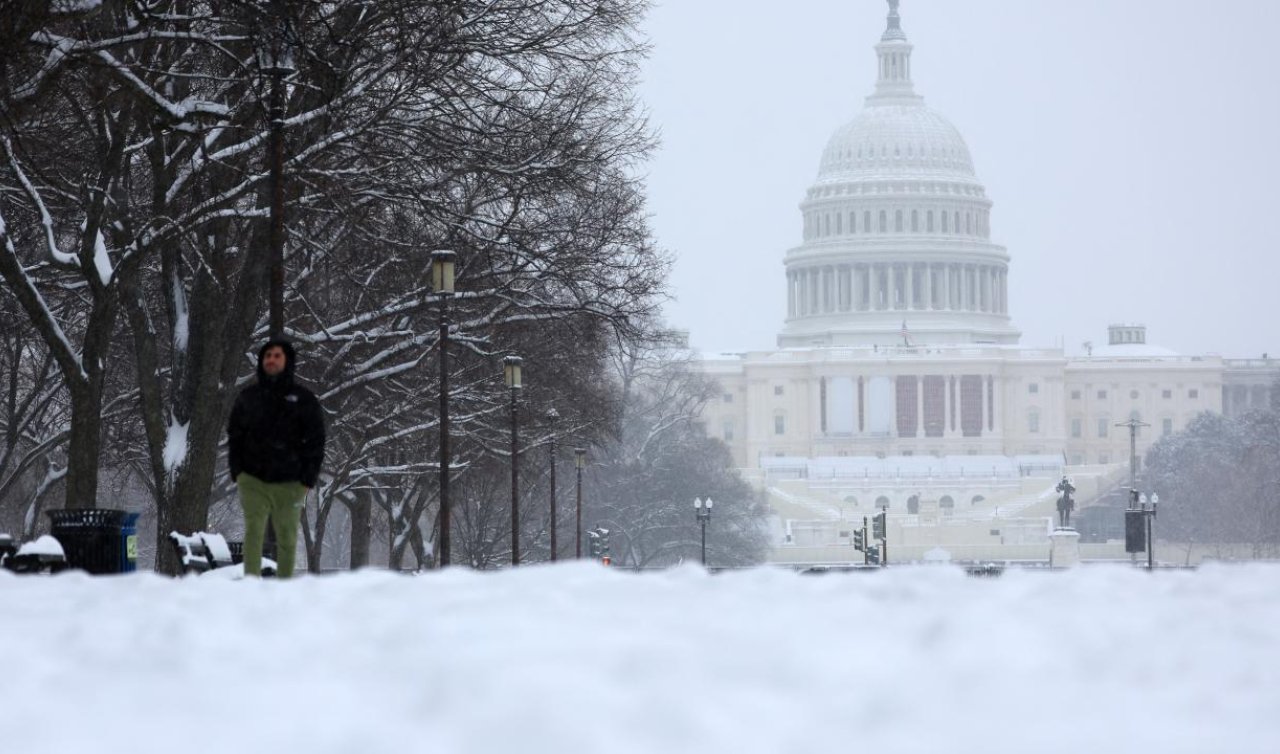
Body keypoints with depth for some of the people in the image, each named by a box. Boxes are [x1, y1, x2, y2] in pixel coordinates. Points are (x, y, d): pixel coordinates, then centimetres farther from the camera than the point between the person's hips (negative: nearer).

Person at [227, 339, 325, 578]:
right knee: (253, 531, -12)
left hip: (289, 483, 0)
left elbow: (315, 442, 2)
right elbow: (234, 435, 13)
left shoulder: (304, 400, 4)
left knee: (287, 539, 6)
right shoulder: (248, 397, 10)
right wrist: (237, 471, 1)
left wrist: (307, 480, -5)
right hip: (253, 480, 0)